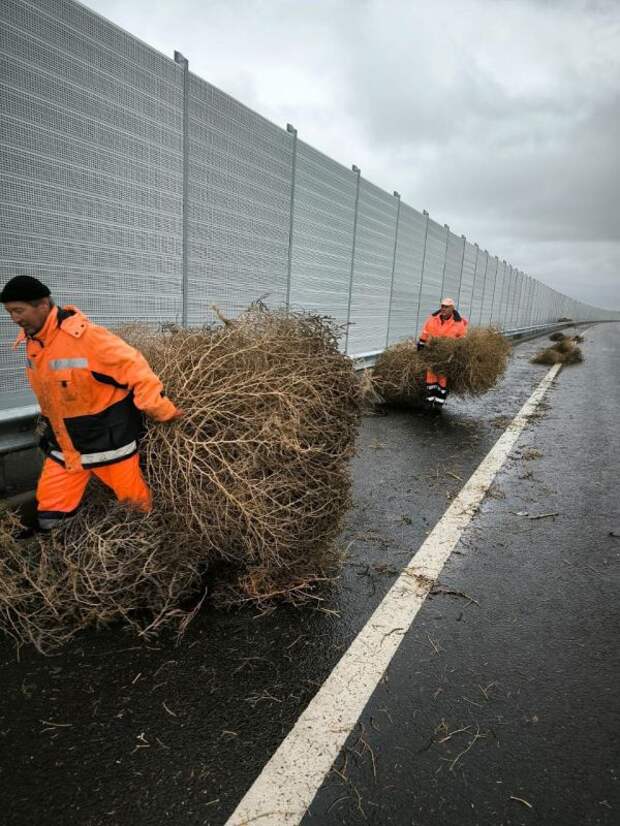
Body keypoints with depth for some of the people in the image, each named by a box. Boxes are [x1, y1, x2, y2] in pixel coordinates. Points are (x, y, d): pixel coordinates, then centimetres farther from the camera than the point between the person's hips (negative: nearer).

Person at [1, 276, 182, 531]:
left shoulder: (86, 336, -24)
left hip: (107, 442, -7)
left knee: (136, 503, 9)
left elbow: (136, 370, -24)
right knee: (50, 515, 10)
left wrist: (165, 413, -21)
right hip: (63, 446, 7)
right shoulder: (31, 340, 3)